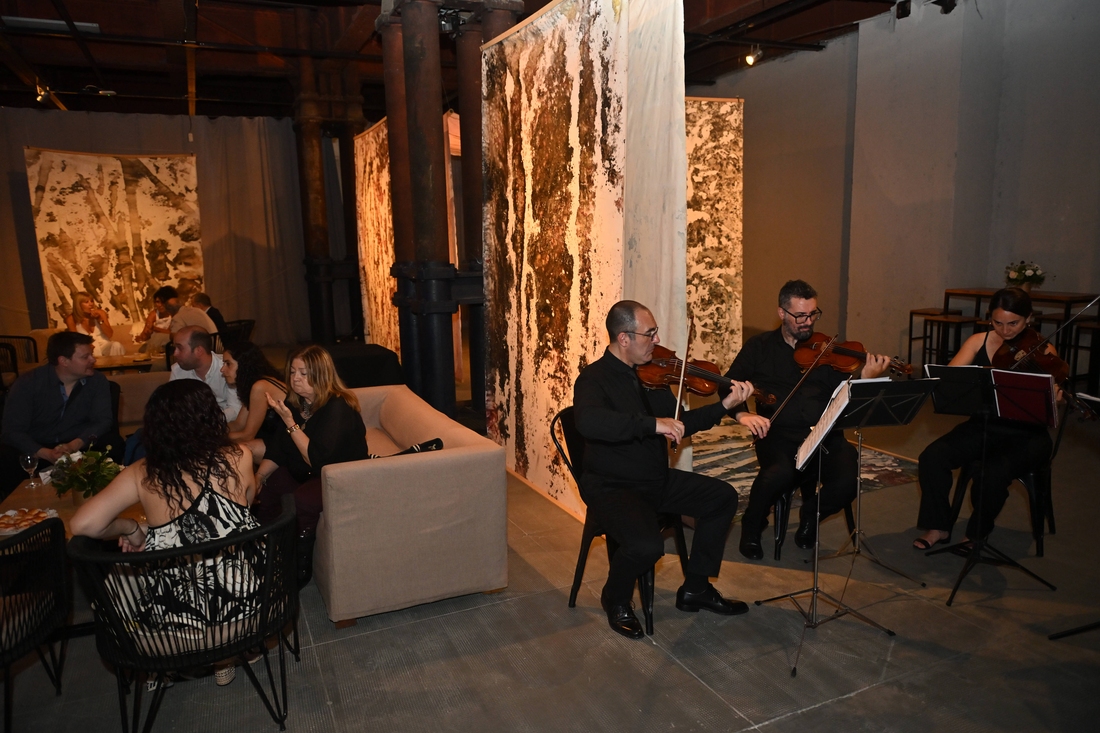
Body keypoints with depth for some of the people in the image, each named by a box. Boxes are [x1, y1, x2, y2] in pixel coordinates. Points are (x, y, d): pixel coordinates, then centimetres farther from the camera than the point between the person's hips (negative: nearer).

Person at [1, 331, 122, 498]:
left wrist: (74, 445, -33)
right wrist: (47, 454, -34)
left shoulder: (97, 381, -7)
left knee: (113, 443, -27)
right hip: (36, 449, -1)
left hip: (79, 445, 2)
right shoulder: (28, 383, -13)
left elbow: (103, 420, -13)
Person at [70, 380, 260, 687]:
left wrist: (131, 528, 2)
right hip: (244, 600, 0)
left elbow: (82, 525, -14)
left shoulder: (141, 474, -10)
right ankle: (223, 660, 40)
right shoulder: (238, 457, -10)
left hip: (179, 615, 1)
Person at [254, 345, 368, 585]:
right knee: (265, 488, -10)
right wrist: (258, 477, -8)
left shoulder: (337, 408, -23)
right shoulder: (295, 403, 1)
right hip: (304, 474, 9)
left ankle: (298, 571, -8)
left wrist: (289, 421, -30)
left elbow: (317, 460, -30)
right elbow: (277, 450, 7)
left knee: (299, 502, -30)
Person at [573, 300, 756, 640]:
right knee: (646, 545, -31)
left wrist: (724, 406, 1)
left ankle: (695, 589, 20)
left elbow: (678, 425, 12)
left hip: (658, 479, 8)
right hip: (612, 485, -8)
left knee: (723, 496, 6)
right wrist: (652, 423, -42)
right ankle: (616, 599, 5)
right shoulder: (594, 379, -18)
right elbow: (588, 422, -40)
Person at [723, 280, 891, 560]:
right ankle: (752, 527, 0)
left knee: (848, 481, -26)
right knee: (779, 474, -34)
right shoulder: (760, 347, 8)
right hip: (778, 435, -2)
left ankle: (811, 514, 11)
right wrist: (742, 414, -17)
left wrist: (866, 378, -18)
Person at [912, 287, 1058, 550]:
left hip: (1026, 436, -3)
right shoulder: (979, 342, 3)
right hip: (983, 426, 3)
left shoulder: (1043, 351, -4)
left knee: (992, 473, -32)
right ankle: (938, 527, -3)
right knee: (932, 457, -23)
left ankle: (977, 533, -3)